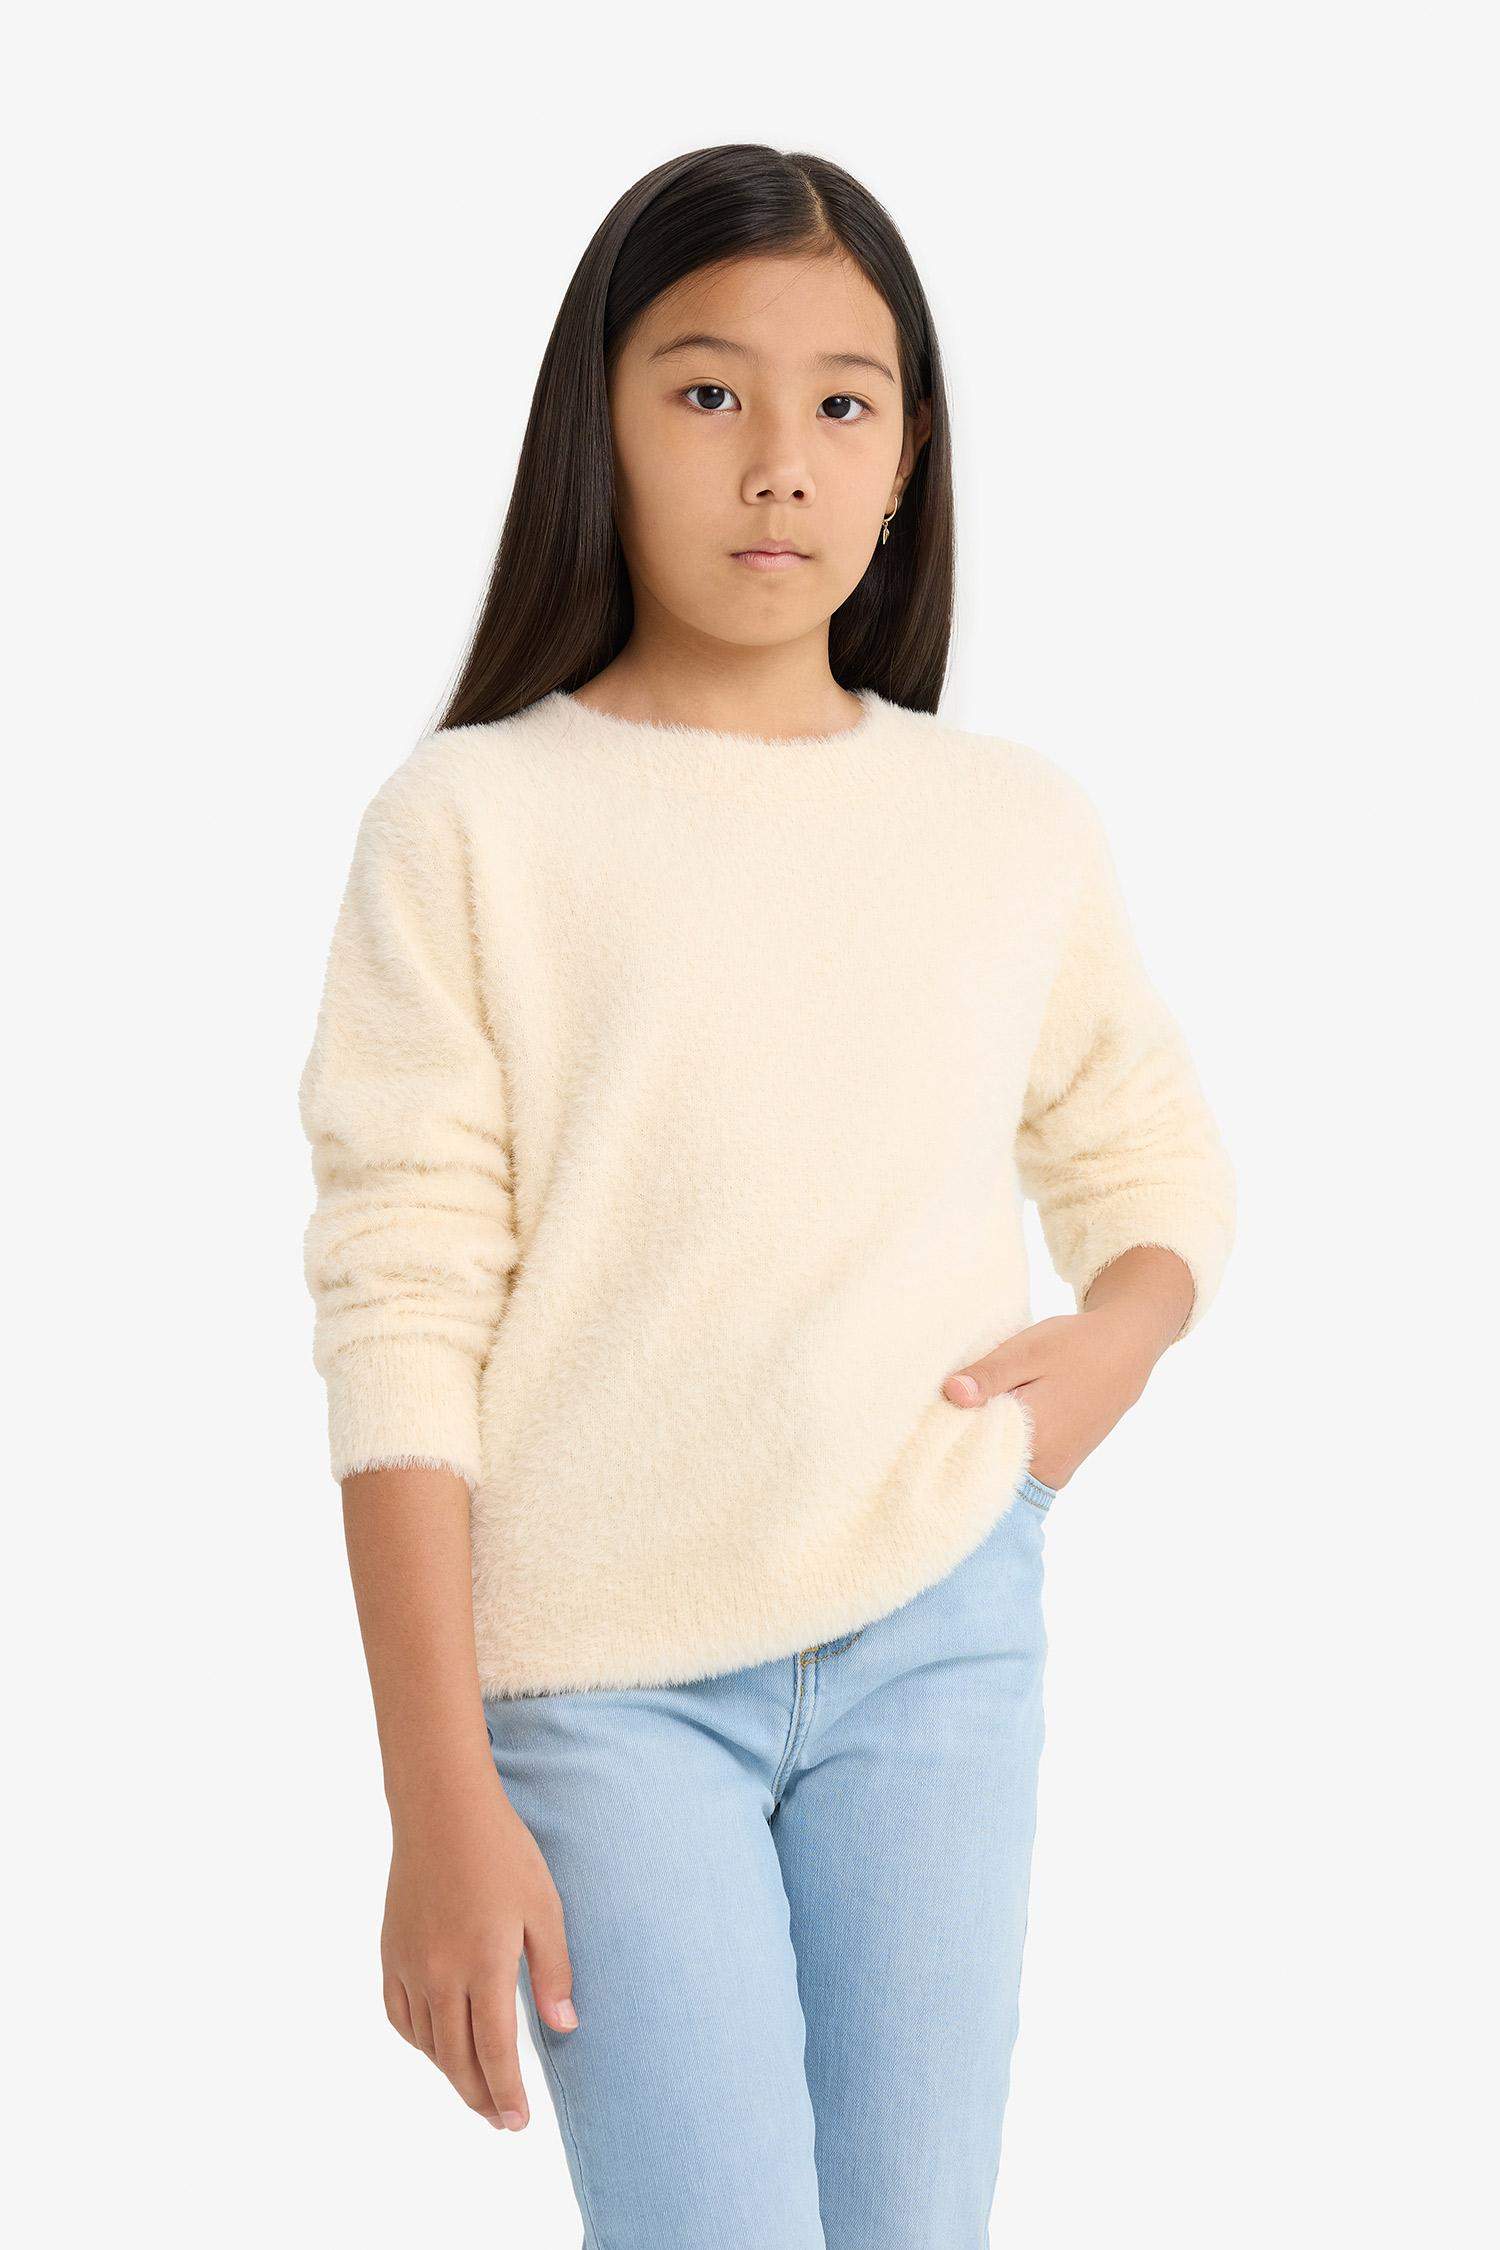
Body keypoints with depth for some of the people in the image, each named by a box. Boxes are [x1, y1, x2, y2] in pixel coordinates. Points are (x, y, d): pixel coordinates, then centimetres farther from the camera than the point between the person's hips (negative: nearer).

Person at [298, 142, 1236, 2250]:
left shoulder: (1022, 828, 6)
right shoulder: (468, 825, -5)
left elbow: (1155, 1164, 21)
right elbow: (401, 1321, -7)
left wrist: (1117, 1336, -3)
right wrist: (441, 1803, -10)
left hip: (939, 1631, 3)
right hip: (602, 1673, -3)